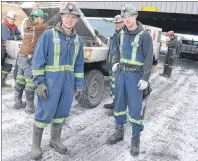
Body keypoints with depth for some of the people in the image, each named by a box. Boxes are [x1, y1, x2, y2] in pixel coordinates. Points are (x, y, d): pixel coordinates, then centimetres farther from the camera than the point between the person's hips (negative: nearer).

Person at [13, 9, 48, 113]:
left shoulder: (27, 27, 13)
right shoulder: (39, 28, -10)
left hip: (21, 58, 9)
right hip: (30, 59, -9)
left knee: (20, 82, 14)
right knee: (30, 84, -3)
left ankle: (17, 103, 24)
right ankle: (30, 107, 3)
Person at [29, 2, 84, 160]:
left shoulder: (77, 39, 8)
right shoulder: (48, 35, -8)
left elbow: (79, 64, 11)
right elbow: (38, 60, -10)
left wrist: (79, 84, 7)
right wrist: (39, 82, -16)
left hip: (68, 81, 5)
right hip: (49, 80, -5)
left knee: (62, 111, 11)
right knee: (45, 112, -1)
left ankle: (55, 139, 30)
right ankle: (36, 144, 18)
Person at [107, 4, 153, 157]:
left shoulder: (144, 35, -9)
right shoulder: (122, 34, 8)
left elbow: (149, 58, -10)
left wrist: (145, 78, -15)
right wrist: (116, 63, 7)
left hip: (135, 75, -5)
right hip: (121, 73, 6)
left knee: (135, 107, -2)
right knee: (119, 103, 12)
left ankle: (136, 139, 12)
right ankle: (119, 131, 29)